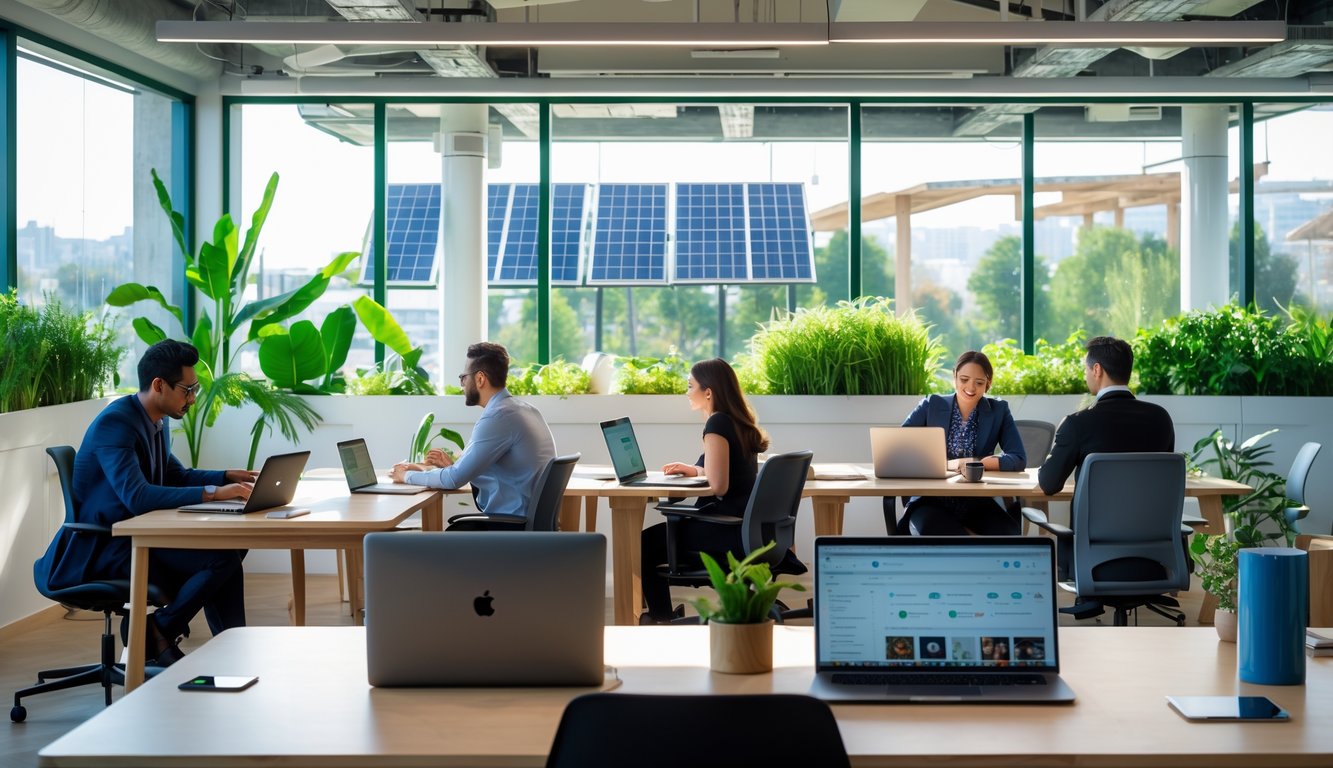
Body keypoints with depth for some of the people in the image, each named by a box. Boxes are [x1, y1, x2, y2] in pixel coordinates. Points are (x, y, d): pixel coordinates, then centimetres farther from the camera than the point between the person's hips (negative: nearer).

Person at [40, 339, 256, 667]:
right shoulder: (114, 423, -21)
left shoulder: (157, 420, 7)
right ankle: (158, 633, -4)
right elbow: (137, 497, -32)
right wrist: (212, 492, -33)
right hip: (101, 550, -9)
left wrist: (228, 477, 5)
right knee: (222, 559, -21)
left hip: (135, 535, 9)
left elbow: (176, 475, 22)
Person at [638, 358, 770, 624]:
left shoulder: (717, 423, -16)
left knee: (648, 542, 6)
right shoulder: (740, 422, 11)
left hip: (728, 531, -9)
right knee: (663, 532, 21)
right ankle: (662, 614, 26)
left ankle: (661, 620, 17)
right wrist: (694, 470, 12)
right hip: (746, 527, 9)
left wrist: (696, 471, -2)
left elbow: (718, 485, -22)